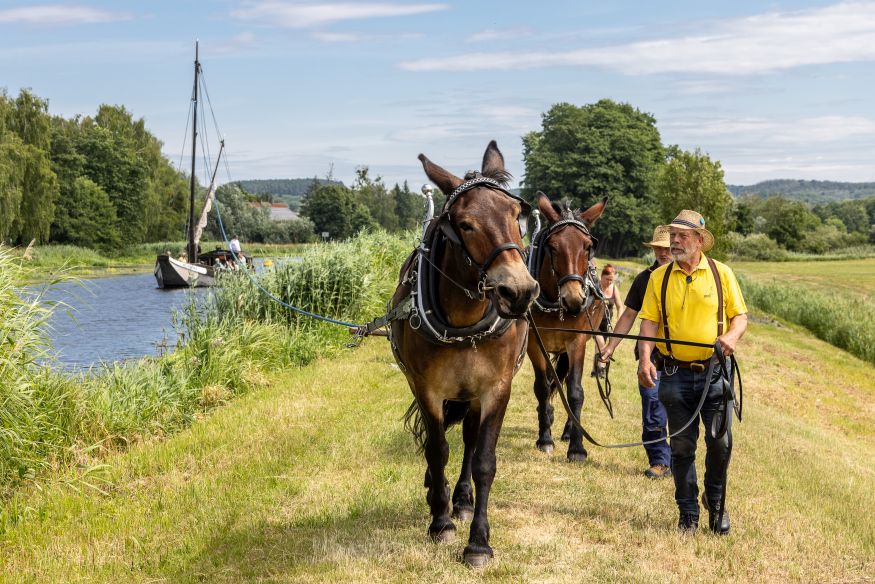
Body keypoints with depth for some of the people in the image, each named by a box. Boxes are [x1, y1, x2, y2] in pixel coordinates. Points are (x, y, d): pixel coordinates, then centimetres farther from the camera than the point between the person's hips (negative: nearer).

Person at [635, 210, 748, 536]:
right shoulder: (659, 277, 3)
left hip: (714, 371, -1)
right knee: (681, 446, 6)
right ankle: (688, 513, 18)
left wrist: (733, 336, -17)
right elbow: (649, 321, 0)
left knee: (720, 441, -2)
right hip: (675, 374, 1)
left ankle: (715, 502, 23)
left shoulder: (721, 274, 2)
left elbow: (740, 315, 5)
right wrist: (645, 358, -15)